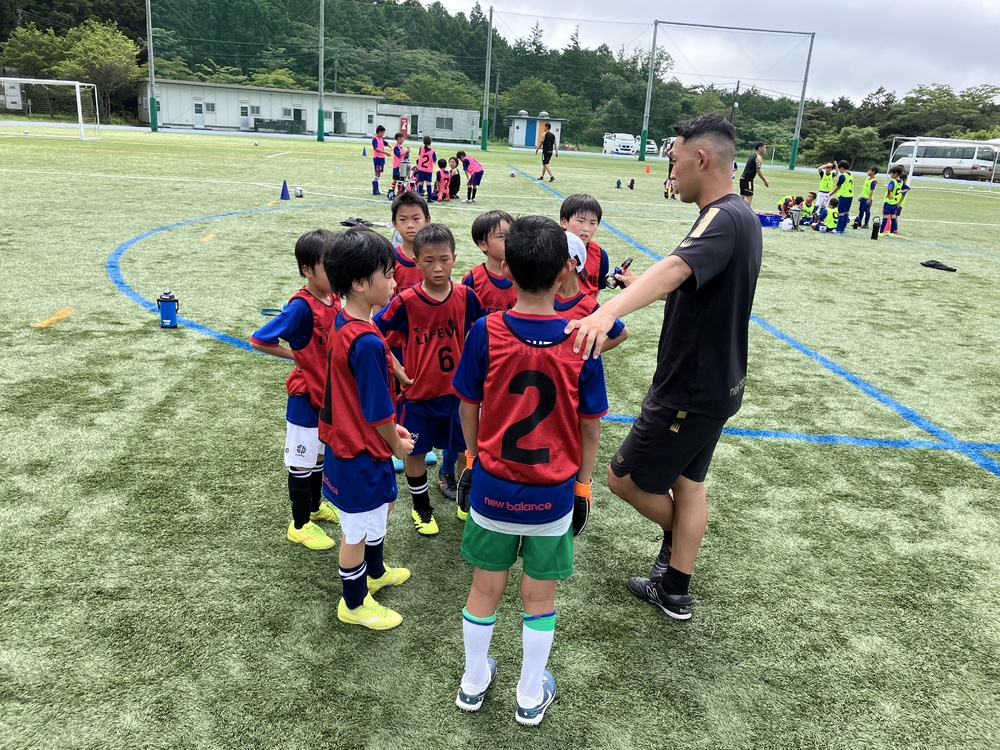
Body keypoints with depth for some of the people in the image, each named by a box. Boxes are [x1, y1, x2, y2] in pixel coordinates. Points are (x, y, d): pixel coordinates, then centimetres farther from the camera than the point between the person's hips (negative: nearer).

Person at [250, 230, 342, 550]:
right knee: (302, 462, 9)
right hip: (306, 396, -7)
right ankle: (300, 524, 26)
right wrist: (296, 356, -14)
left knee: (321, 455, 24)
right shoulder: (301, 306, -23)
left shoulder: (334, 299, -2)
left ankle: (316, 506, 45)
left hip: (330, 393, 7)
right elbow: (258, 340, -21)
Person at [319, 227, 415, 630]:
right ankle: (354, 605, 34)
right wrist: (397, 443, -4)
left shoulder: (341, 322, -2)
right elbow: (377, 410, -22)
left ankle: (375, 572, 52)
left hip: (346, 442, 9)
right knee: (357, 531, 12)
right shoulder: (367, 342, -31)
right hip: (361, 453, -9)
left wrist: (390, 429, 13)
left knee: (378, 509, 29)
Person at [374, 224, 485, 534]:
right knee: (415, 450, 12)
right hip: (418, 390, -1)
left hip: (455, 387, 2)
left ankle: (447, 476, 47)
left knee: (457, 444, 17)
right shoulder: (406, 301, -16)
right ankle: (421, 508, 32)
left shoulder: (465, 296, -10)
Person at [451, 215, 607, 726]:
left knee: (485, 587, 19)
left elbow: (468, 408, -3)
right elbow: (590, 425, -6)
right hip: (553, 492, 0)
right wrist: (582, 485, 8)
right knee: (539, 594, 17)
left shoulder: (485, 333, -14)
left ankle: (474, 682, 38)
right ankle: (531, 696, 34)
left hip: (492, 486, 1)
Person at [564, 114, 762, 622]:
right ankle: (674, 591, 34)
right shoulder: (742, 215, 9)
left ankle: (674, 538, 34)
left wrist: (609, 311, -61)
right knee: (687, 482, 19)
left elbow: (676, 268, -46)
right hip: (717, 384, 10)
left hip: (690, 393, -10)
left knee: (623, 478, 6)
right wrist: (641, 288, 19)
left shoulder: (722, 219, -24)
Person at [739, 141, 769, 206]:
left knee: (742, 196, 13)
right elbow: (758, 171, -14)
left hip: (743, 178, 9)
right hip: (748, 179, -9)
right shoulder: (758, 157, -11)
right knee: (749, 197, -10)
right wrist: (765, 181, -7)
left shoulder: (753, 155, 17)